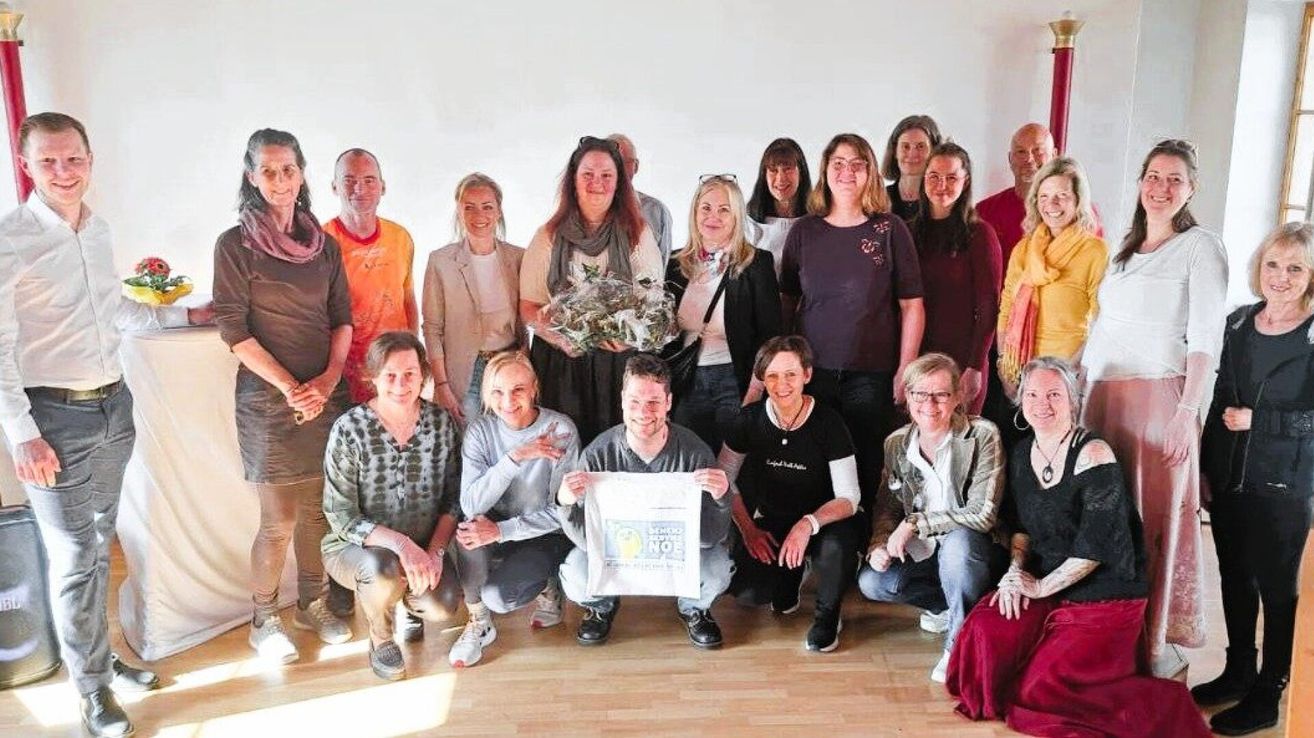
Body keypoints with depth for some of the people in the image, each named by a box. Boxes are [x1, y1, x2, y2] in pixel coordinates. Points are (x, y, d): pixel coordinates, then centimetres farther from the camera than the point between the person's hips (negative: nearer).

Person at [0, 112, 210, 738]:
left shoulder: (98, 230, 7)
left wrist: (185, 315, 23)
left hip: (113, 404, 6)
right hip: (55, 416, -6)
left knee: (100, 544, 17)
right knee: (74, 556, 3)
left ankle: (98, 654, 33)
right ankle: (92, 686, 18)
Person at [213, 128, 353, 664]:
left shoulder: (323, 243, 10)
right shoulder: (236, 244, -4)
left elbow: (342, 318, 9)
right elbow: (234, 330, -8)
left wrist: (329, 379, -5)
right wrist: (291, 388, -12)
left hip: (325, 394, 4)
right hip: (267, 397, -4)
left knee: (318, 508, 12)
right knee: (280, 519, 1)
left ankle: (312, 604, 29)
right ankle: (264, 620, 20)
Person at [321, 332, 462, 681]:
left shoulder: (442, 423, -6)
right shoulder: (350, 429, -16)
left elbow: (453, 499, 0)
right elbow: (341, 517, -16)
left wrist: (435, 551, -16)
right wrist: (400, 543, -29)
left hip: (424, 547, 3)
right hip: (355, 546, -3)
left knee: (443, 607, -23)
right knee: (385, 570, -36)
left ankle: (410, 600, 17)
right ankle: (380, 639, 0)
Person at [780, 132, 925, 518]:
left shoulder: (889, 229, 0)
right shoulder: (804, 230, 6)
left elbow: (912, 306, 0)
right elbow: (786, 302, 10)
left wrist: (904, 372, -3)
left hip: (871, 376, -2)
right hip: (811, 373, 2)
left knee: (865, 471, 6)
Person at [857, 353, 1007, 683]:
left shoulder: (982, 435, -15)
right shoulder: (896, 443, 0)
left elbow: (983, 514, -20)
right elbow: (887, 507, 8)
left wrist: (915, 523, -23)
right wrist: (880, 545, -12)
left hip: (972, 548, -4)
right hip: (922, 553, 5)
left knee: (957, 541, -37)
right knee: (871, 582, -20)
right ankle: (945, 605, 8)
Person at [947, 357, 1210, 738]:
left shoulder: (1094, 455, -16)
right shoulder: (1022, 454, 7)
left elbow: (1096, 546, -18)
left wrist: (1041, 586, -12)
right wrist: (1016, 570, -5)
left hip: (1105, 596, -6)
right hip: (1046, 587, 6)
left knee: (1038, 690, -15)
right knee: (984, 629, -18)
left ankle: (1154, 706, 5)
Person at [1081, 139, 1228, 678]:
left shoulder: (1200, 247, 0)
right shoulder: (1126, 248, 19)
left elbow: (1206, 337, -8)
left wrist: (1188, 409, -16)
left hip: (1157, 396, -6)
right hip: (1102, 395, 6)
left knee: (1156, 519, -2)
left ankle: (1160, 642, 10)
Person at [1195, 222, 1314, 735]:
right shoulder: (1239, 324, 6)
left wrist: (1257, 420, -18)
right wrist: (1206, 469, 10)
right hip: (1229, 479, 5)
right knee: (1234, 579, 17)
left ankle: (1268, 694, 22)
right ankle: (1238, 671, 35)